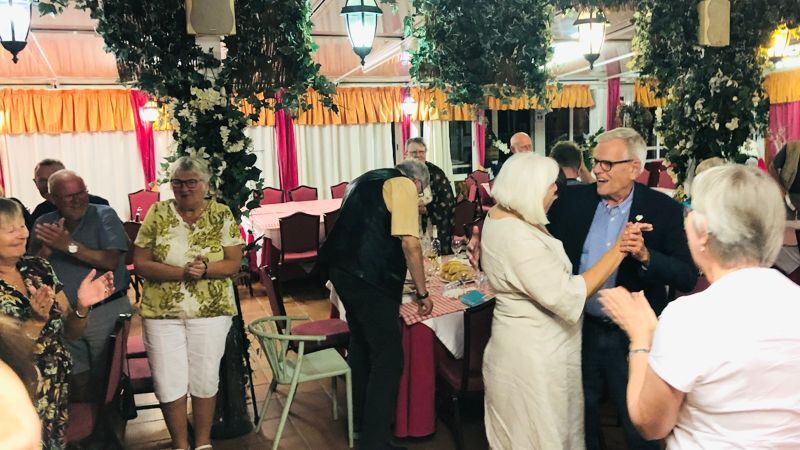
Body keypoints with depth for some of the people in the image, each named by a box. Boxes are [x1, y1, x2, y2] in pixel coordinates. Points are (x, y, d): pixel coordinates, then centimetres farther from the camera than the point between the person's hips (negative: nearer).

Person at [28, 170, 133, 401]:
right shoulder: (43, 224, 7)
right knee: (77, 385, 9)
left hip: (106, 312, -3)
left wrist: (70, 246, -21)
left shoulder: (104, 215, -5)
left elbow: (110, 262, -16)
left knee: (108, 381, 6)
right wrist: (47, 249, -13)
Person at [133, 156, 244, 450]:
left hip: (210, 313, 0)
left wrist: (206, 269, -24)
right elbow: (140, 263, -6)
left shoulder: (222, 215, -3)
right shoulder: (157, 214, -2)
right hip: (162, 314, 1)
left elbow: (234, 263, -5)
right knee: (169, 382, 5)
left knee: (205, 379, 9)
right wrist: (182, 272, -20)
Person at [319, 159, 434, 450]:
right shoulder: (405, 185, -4)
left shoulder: (366, 180, 22)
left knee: (361, 344, 24)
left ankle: (360, 417, 39)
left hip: (341, 268, 10)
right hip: (369, 278, -9)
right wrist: (422, 293, -5)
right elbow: (410, 244, -14)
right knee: (388, 358, -1)